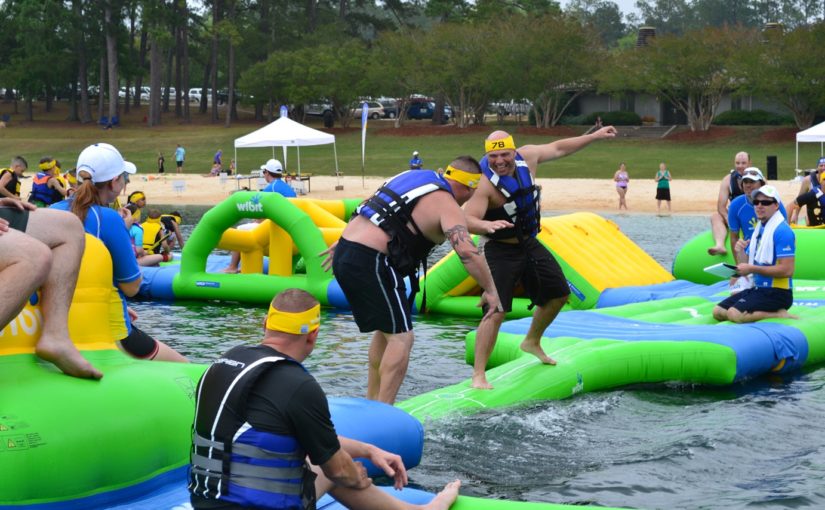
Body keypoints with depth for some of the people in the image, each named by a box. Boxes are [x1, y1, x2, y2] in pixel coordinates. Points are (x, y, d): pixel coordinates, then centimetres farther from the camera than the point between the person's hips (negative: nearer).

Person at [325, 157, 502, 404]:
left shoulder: (413, 177, 21)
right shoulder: (447, 206, -6)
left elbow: (369, 207, 28)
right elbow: (467, 251, -19)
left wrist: (342, 243, 36)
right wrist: (491, 291, -11)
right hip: (371, 263, -9)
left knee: (385, 329, 22)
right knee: (401, 337, -4)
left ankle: (372, 401, 30)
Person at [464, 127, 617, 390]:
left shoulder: (527, 156, -9)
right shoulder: (485, 183, -28)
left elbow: (558, 148, 9)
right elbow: (467, 219, -38)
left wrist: (595, 136, 14)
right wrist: (487, 225, -60)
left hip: (529, 245, 8)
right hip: (500, 251, -8)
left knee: (558, 294, 19)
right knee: (496, 311, -18)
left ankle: (532, 342, 41)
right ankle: (478, 374, -13)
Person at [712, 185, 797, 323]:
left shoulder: (782, 231, -15)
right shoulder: (758, 229, 14)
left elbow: (787, 270, -23)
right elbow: (745, 268, 16)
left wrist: (752, 269, -19)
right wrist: (740, 252, -7)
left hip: (776, 293, -10)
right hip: (757, 289, 10)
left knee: (735, 314, -26)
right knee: (718, 312, 5)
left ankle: (780, 315, -10)